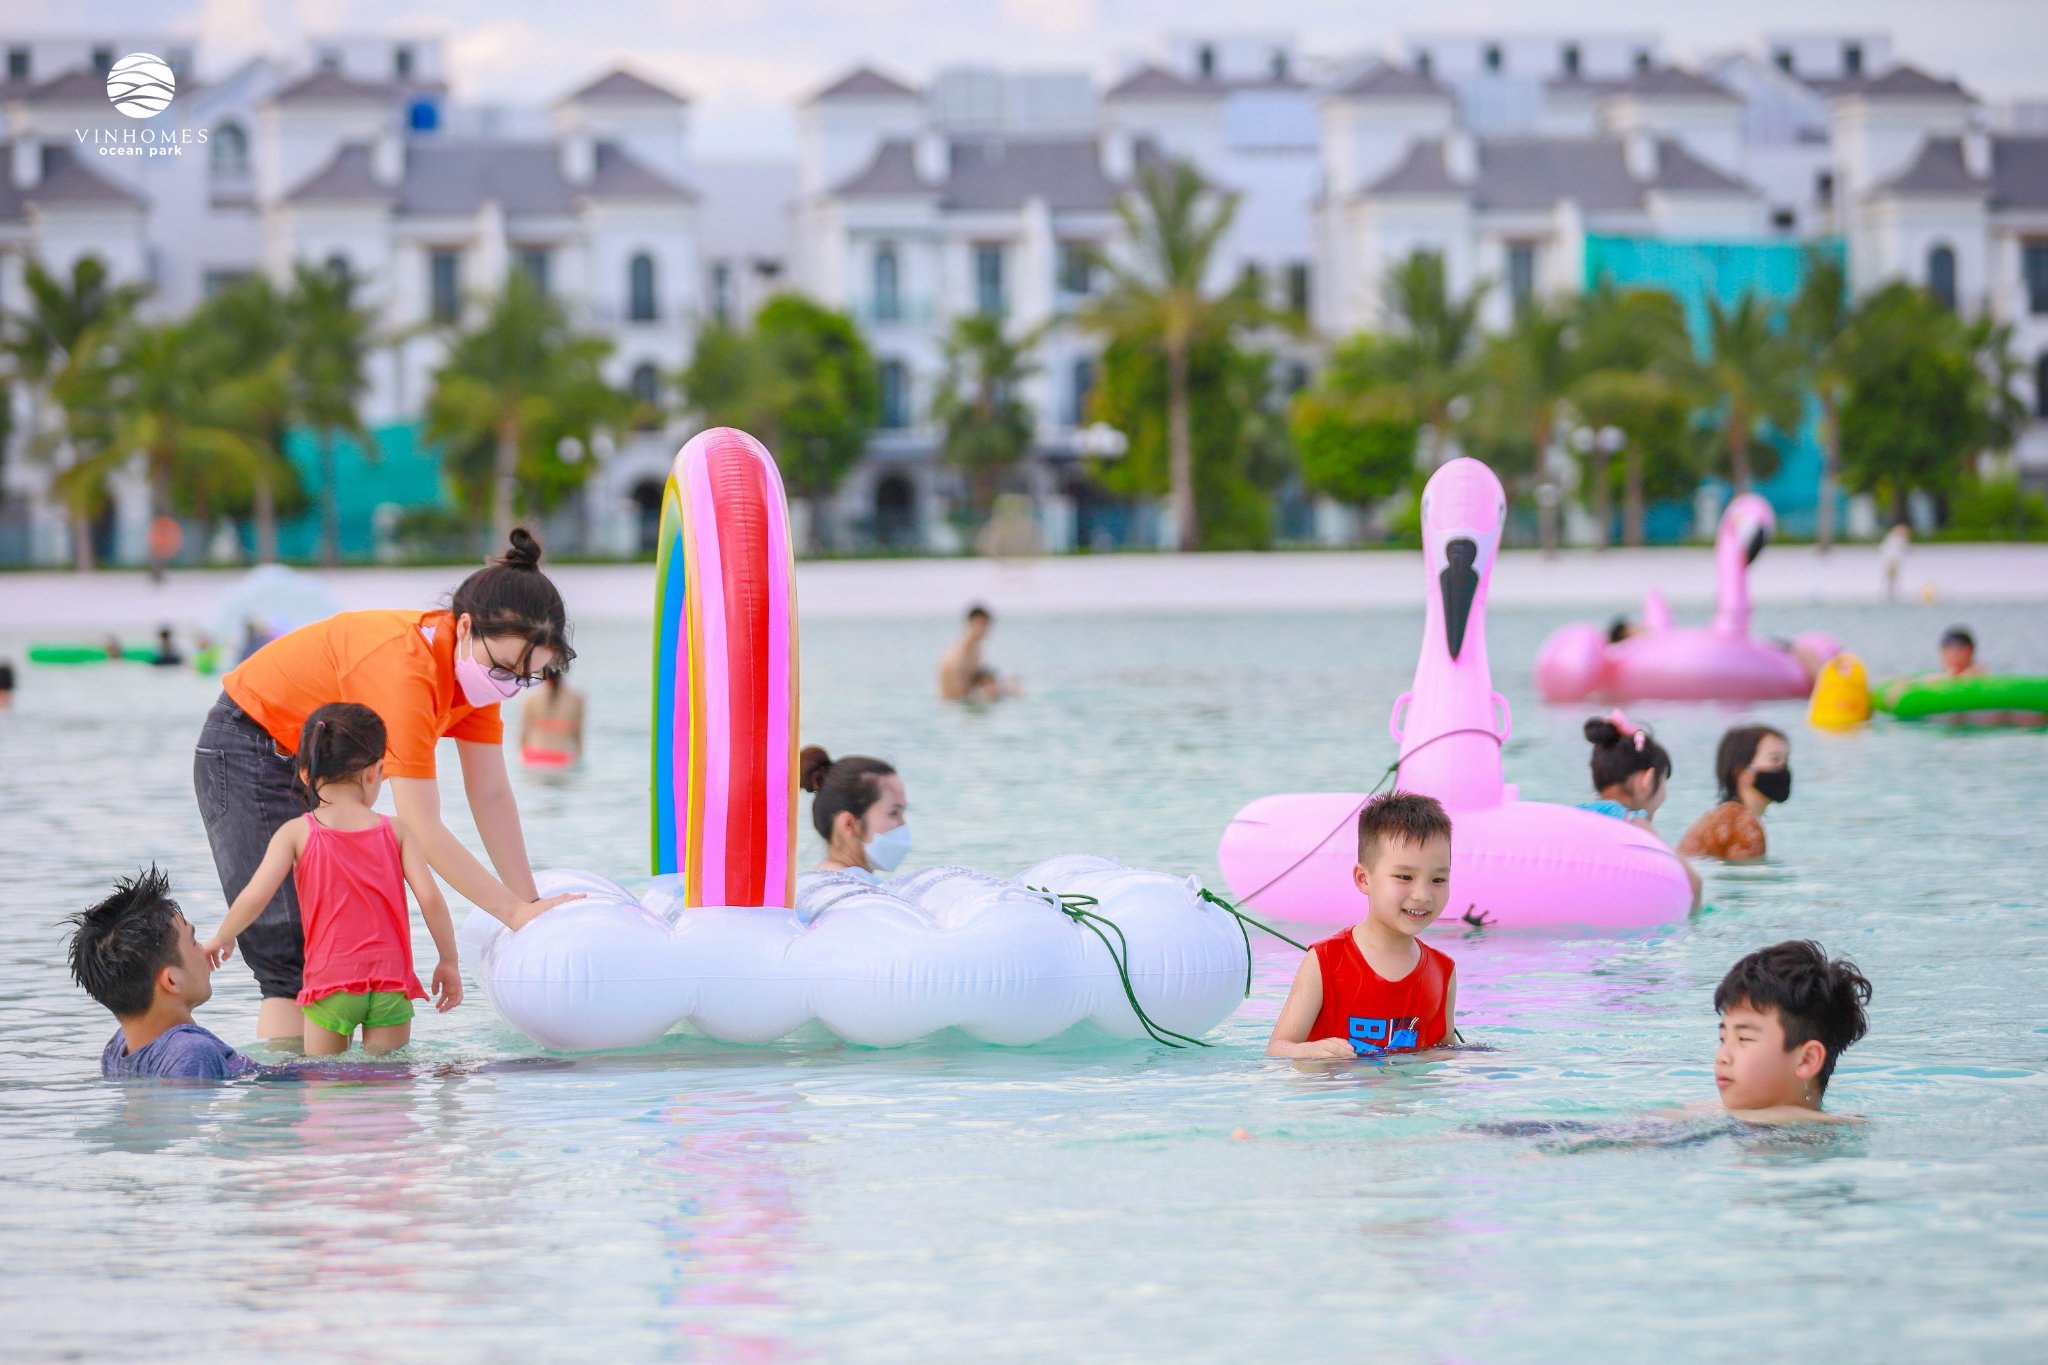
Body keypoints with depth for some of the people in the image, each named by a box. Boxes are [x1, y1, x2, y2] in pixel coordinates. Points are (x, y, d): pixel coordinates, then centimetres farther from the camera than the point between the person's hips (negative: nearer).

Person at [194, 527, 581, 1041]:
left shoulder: (477, 664, -9)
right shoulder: (407, 669, -35)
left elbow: (492, 796, -5)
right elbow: (424, 829, -34)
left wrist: (531, 905, -10)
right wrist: (515, 911, -30)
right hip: (248, 752, -9)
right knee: (294, 963, -15)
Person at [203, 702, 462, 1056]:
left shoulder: (297, 833, -1)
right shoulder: (395, 831, 3)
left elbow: (255, 895, -7)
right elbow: (429, 897, -4)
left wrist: (222, 937, 11)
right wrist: (449, 960, 7)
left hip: (330, 984, -1)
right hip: (391, 985, 1)